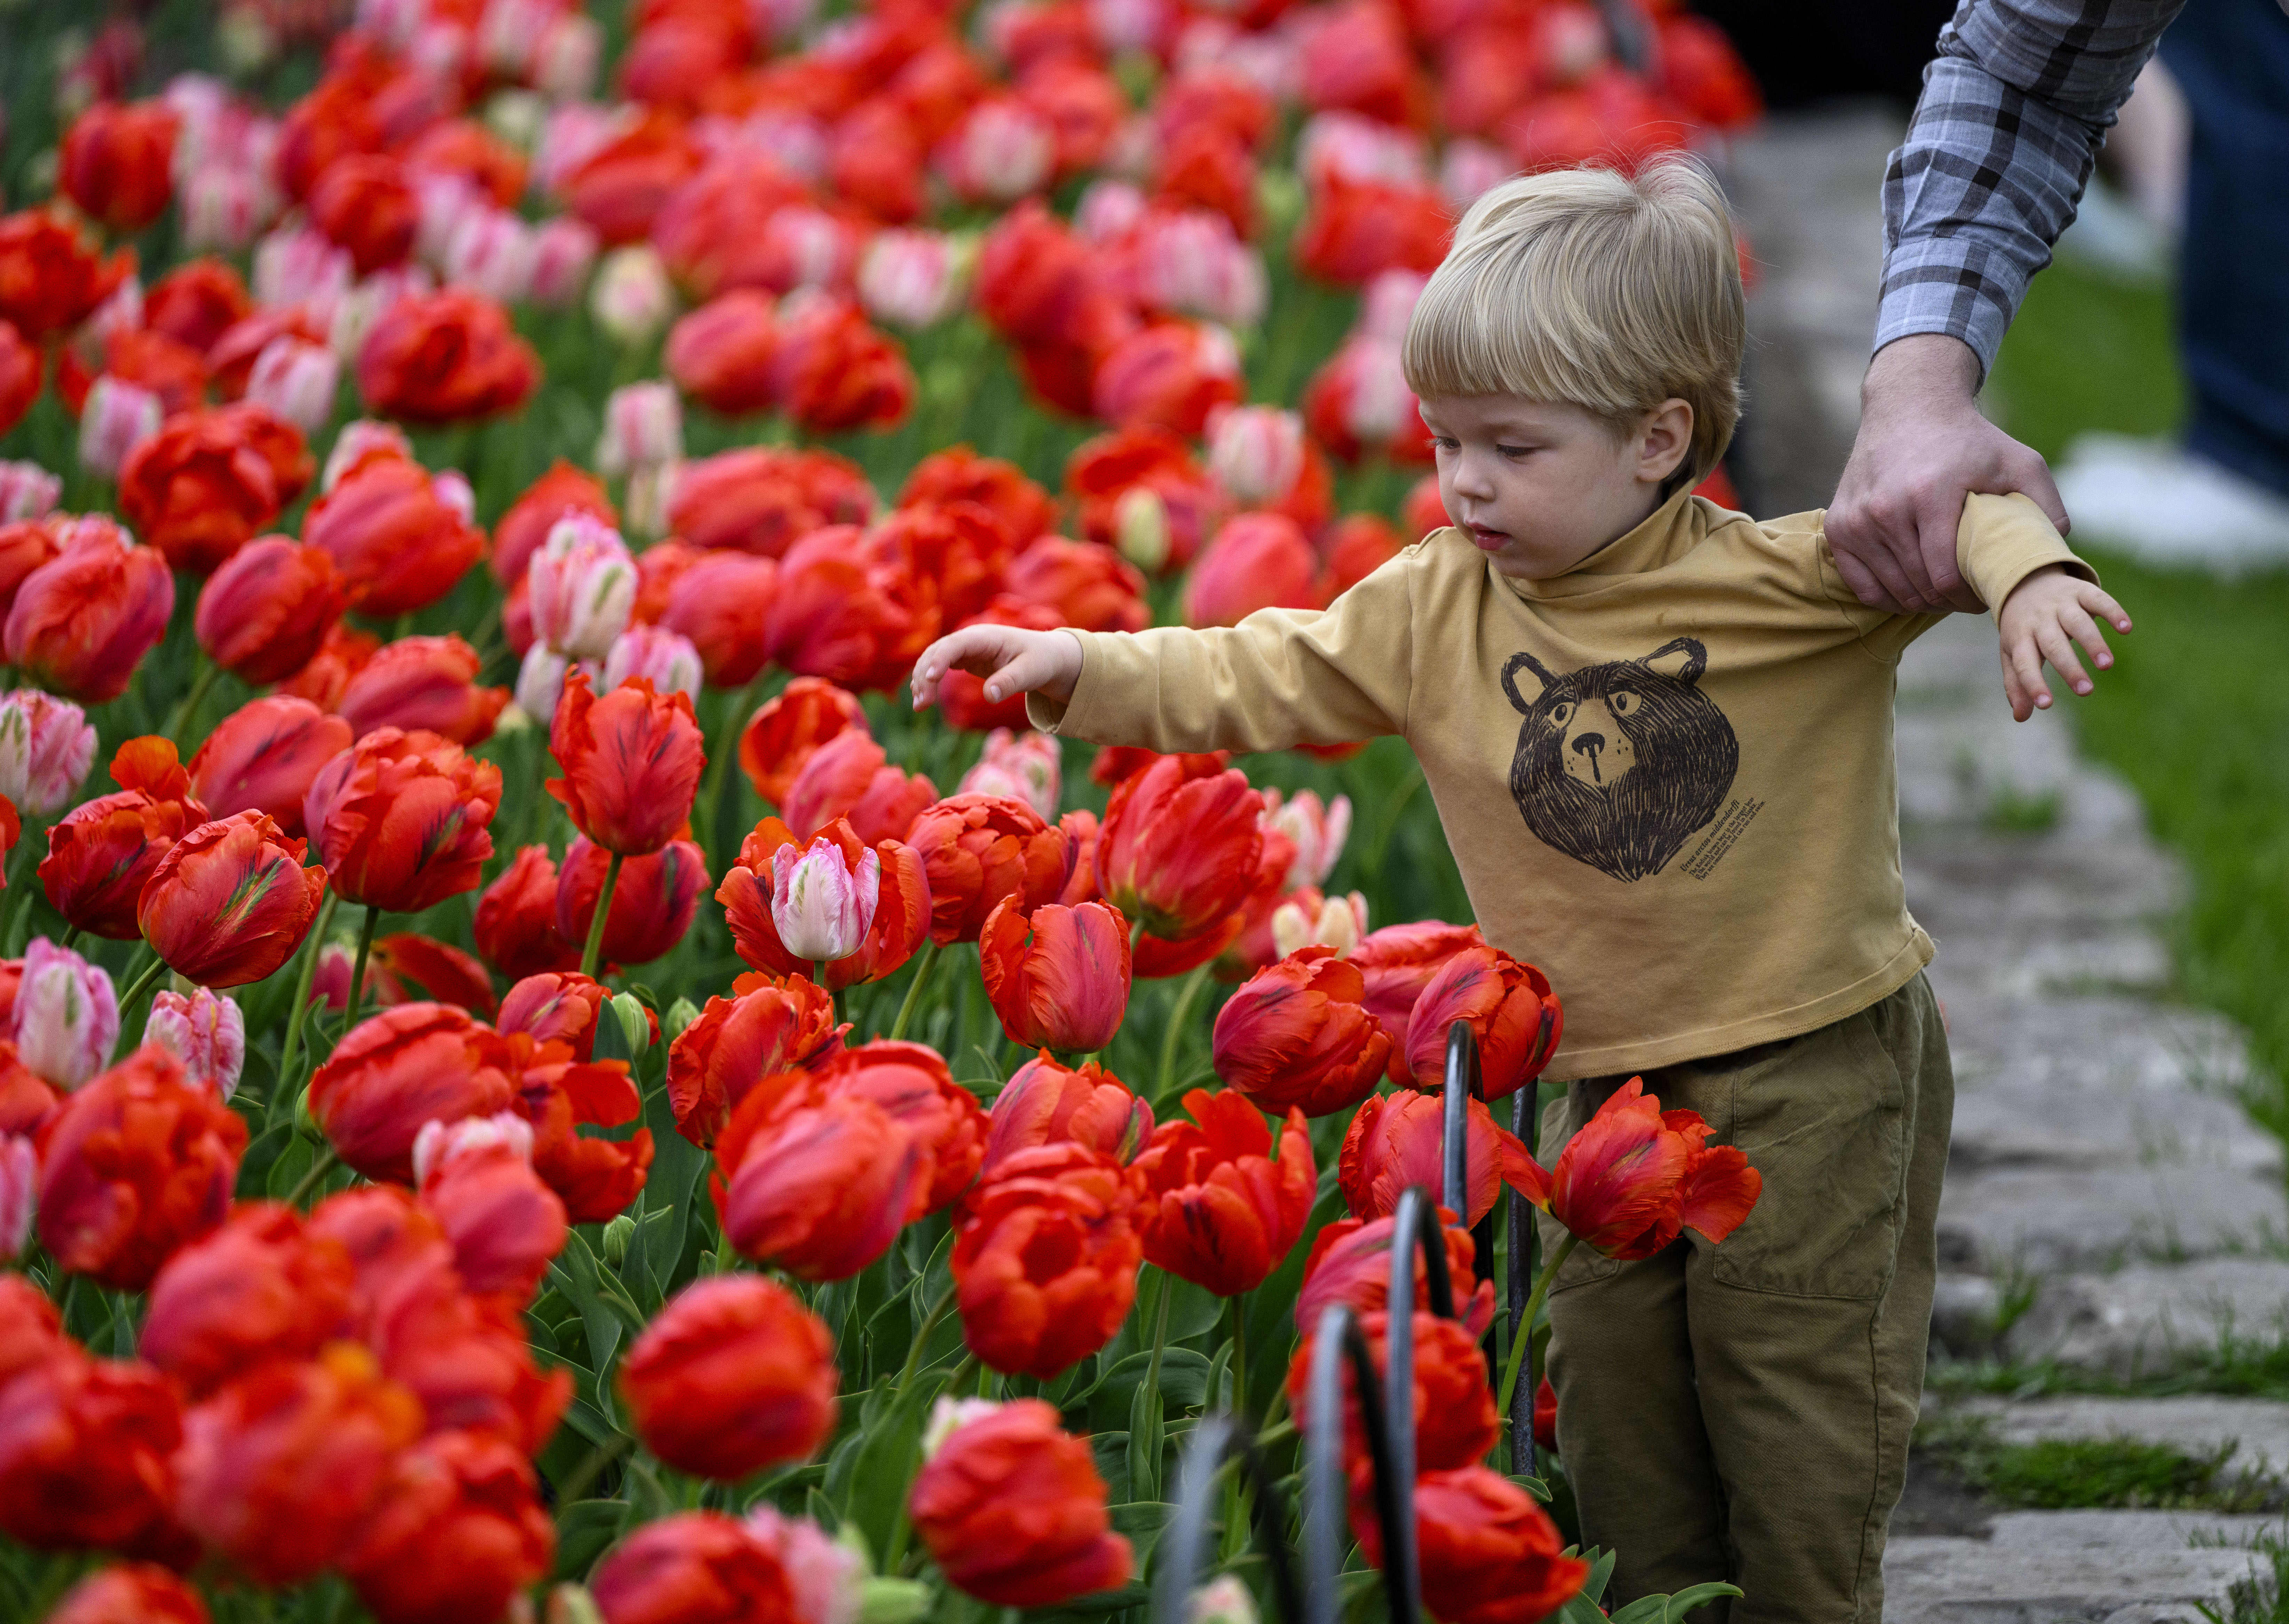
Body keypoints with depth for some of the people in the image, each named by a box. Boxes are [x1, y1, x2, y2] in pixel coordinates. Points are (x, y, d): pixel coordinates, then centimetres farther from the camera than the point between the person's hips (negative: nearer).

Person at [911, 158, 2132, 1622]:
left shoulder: (1784, 579, -15)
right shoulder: (1434, 612, -2)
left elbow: (1963, 514, -11)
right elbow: (1256, 683, 3)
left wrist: (2027, 577, -33)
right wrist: (1076, 670, -7)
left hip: (1817, 1060, -5)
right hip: (1603, 1075, 5)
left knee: (1797, 1395, 2)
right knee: (1616, 1397, 10)